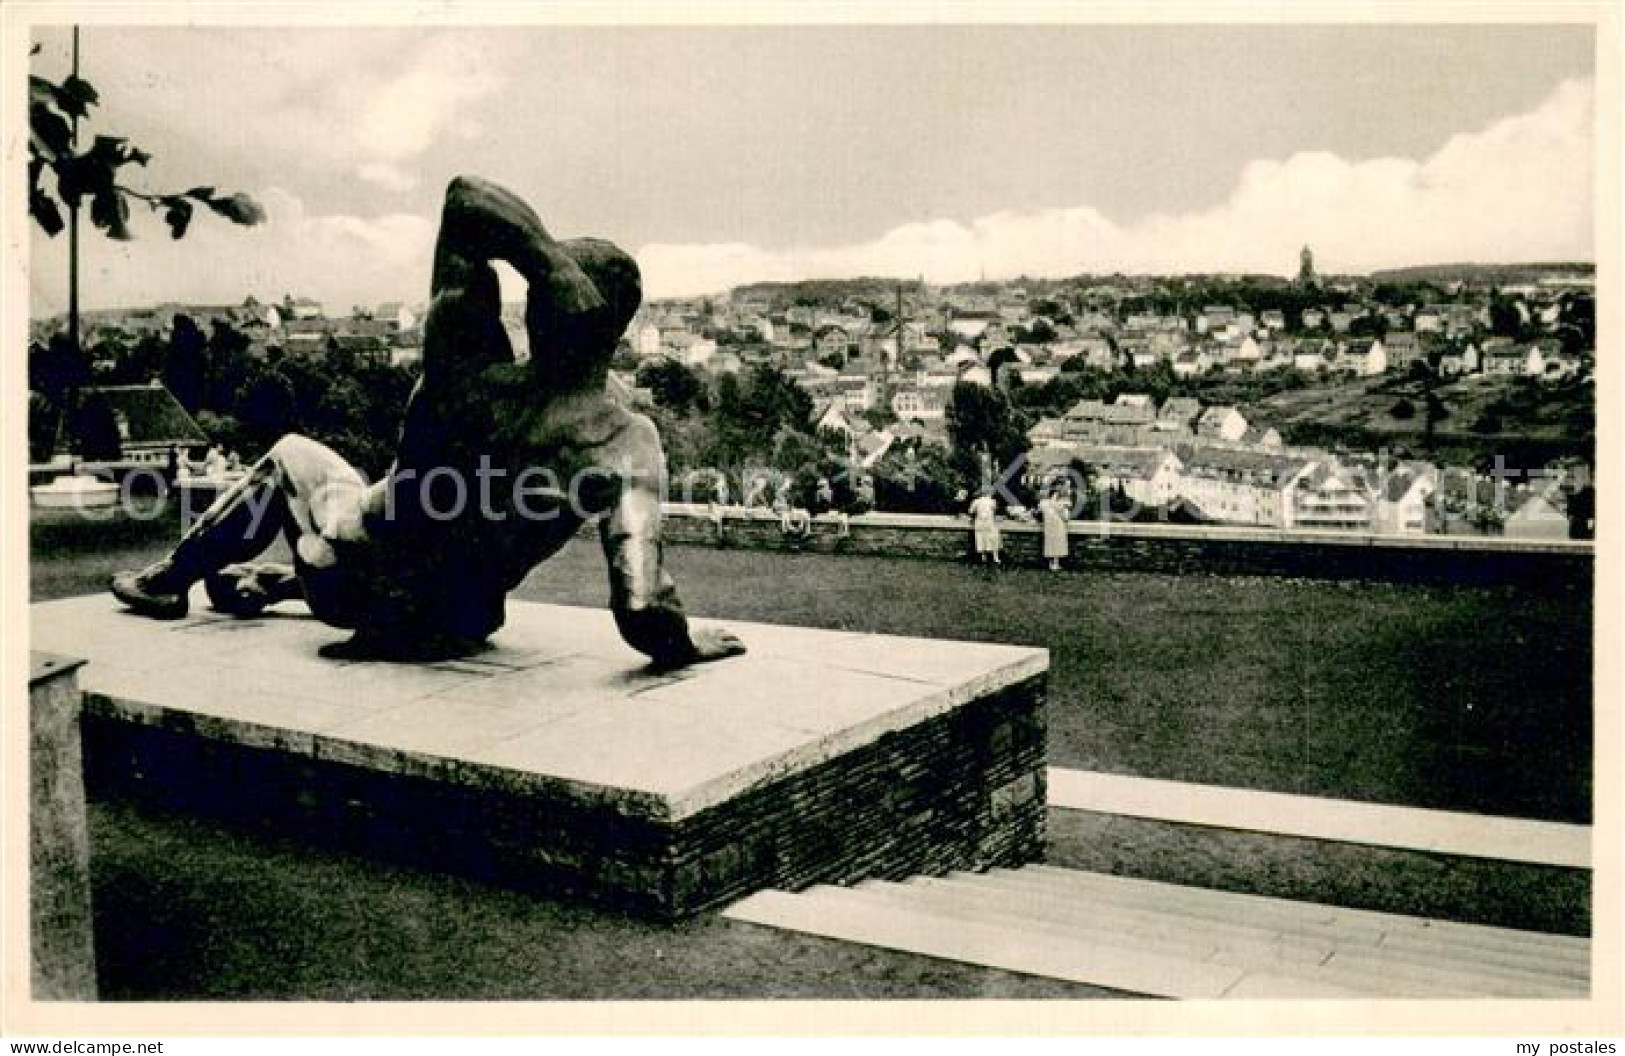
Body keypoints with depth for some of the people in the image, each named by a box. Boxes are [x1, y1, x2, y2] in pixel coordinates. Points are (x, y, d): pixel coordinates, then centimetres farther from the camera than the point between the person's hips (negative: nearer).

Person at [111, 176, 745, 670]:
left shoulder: (469, 371, -26)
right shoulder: (631, 443, -26)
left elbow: (464, 196, -22)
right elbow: (642, 611, -34)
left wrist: (550, 260, -31)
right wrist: (681, 644, -15)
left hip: (355, 587, -1)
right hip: (454, 632, 2)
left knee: (290, 456, 29)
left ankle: (169, 580, 47)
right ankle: (274, 583, 58)